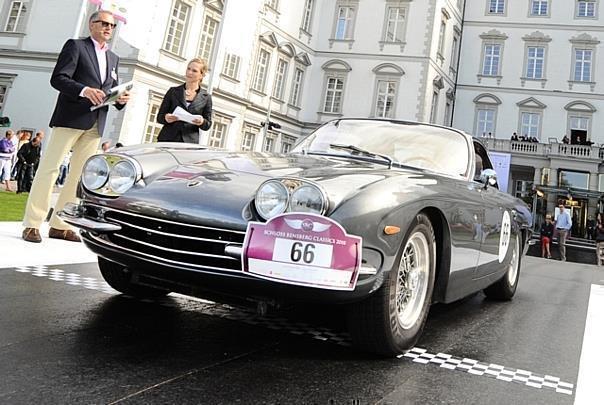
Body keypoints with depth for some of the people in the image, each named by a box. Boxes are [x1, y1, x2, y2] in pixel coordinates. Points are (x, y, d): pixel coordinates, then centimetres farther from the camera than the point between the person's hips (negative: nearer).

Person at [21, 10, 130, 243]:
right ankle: (32, 223, -2)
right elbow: (57, 78, -7)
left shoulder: (113, 58, 22)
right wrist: (84, 90, -23)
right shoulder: (75, 46, 3)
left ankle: (60, 224, 10)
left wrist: (121, 99, -2)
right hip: (70, 118, -6)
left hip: (95, 125, 6)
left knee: (80, 174, 4)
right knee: (50, 167, -5)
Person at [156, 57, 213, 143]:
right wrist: (166, 118, -12)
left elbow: (208, 125, 11)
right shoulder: (173, 91, 10)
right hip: (167, 140, 1)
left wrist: (202, 122, -12)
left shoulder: (206, 97, 9)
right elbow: (159, 117, 11)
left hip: (190, 143, -1)